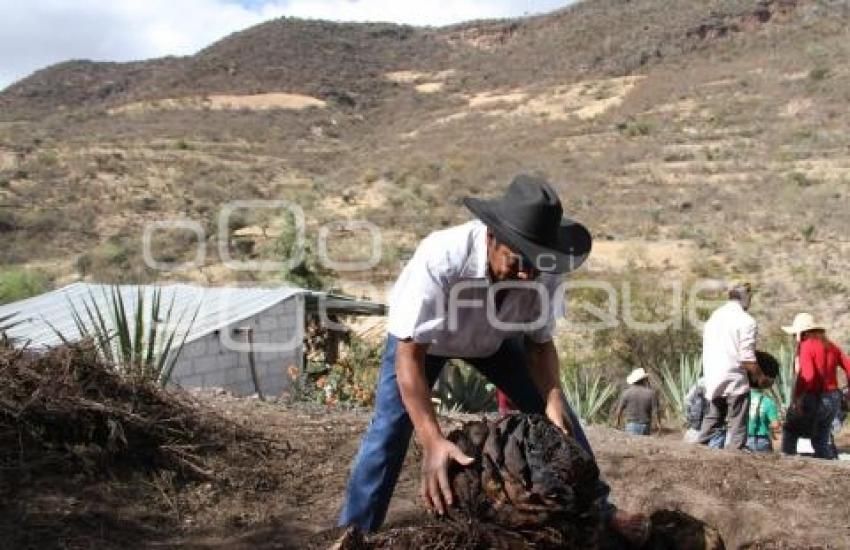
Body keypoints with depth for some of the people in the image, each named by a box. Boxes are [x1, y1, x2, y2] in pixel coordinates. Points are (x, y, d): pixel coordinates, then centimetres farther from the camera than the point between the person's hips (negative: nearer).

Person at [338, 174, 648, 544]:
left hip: (495, 334, 3)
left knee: (556, 414, -3)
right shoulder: (441, 258, -44)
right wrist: (433, 441, -50)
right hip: (421, 334, -3)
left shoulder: (544, 270, -31)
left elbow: (540, 342, -15)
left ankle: (596, 508, 14)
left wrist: (552, 398, -34)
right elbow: (408, 354, -41)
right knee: (390, 427, -15)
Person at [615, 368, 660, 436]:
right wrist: (658, 424, 8)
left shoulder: (627, 392, -4)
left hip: (632, 424, -1)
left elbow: (619, 409, 1)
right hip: (646, 426, 2)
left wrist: (618, 421, 19)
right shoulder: (651, 393, -4)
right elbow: (655, 411, -7)